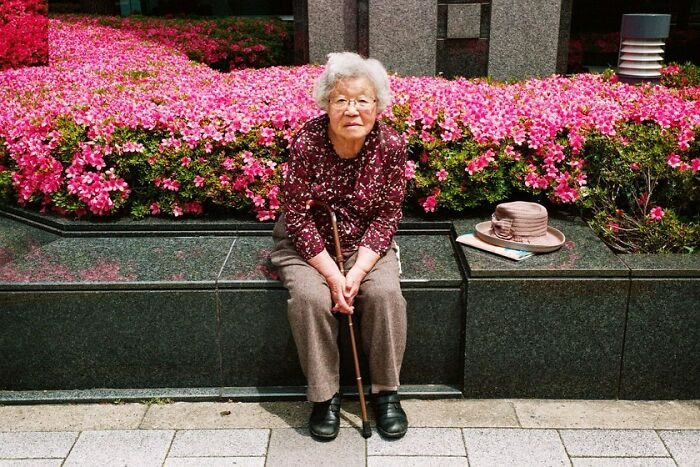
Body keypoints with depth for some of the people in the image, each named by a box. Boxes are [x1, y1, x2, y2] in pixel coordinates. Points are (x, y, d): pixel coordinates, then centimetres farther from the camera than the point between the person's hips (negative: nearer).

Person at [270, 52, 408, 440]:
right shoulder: (307, 142, -21)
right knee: (309, 296, -28)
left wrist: (358, 271, -20)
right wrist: (332, 274, -22)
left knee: (385, 293, -24)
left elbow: (387, 216, -9)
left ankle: (386, 392, -4)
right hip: (308, 244, -1)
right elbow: (297, 216, -16)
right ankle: (324, 395, -7)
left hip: (366, 245, 2)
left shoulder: (391, 146, -15)